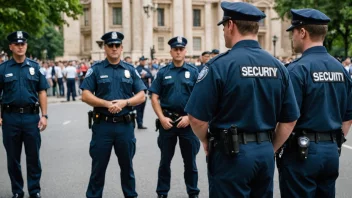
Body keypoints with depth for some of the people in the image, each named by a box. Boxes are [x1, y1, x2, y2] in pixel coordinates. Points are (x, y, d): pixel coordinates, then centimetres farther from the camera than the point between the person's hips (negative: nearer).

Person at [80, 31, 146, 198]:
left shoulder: (130, 70, 7)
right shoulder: (96, 69, 1)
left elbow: (141, 96, 4)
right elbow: (85, 96, -5)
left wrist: (125, 102, -13)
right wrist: (107, 104, -17)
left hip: (125, 125, 2)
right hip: (102, 125, -2)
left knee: (127, 165, 14)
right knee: (98, 166, 6)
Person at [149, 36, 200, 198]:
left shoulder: (193, 72, 0)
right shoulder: (163, 72, 4)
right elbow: (154, 98, 3)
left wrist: (189, 117, -12)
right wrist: (162, 118, -8)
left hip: (187, 121, -1)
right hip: (167, 121, 1)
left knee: (190, 160, 8)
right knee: (165, 159, 10)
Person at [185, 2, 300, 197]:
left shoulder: (219, 65, -14)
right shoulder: (278, 66, 2)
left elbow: (197, 118, -14)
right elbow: (289, 119, 5)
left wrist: (206, 141, 5)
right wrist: (269, 148, 16)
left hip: (231, 153, -5)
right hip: (265, 153, 5)